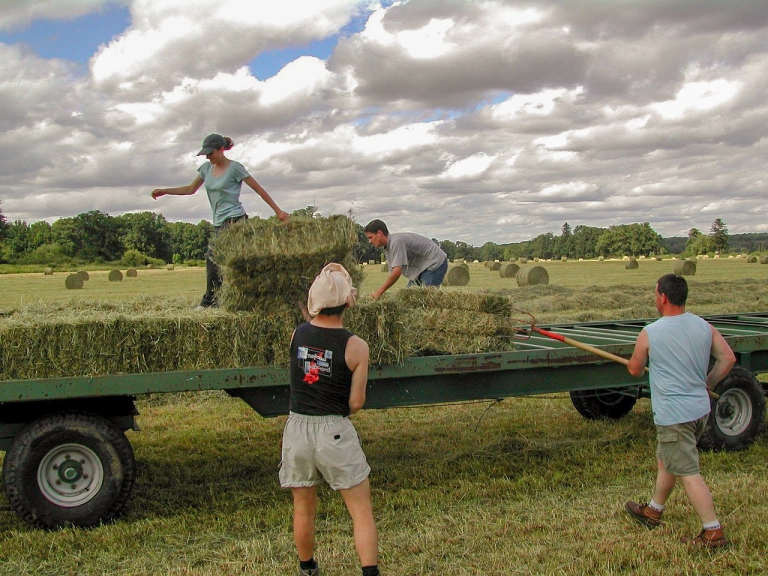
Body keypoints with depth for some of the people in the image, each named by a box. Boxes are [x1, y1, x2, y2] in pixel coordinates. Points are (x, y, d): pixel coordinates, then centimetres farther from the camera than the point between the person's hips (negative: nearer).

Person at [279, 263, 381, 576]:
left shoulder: (297, 334, -4)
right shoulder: (355, 346, -12)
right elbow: (356, 403, -6)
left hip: (297, 430, 4)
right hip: (335, 433, -4)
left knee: (303, 509, 19)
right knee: (361, 511, 6)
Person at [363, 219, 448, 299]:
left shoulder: (396, 242, -25)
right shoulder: (387, 248, 7)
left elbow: (397, 272, -32)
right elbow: (392, 272, 6)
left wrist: (379, 292, -27)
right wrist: (378, 291, -5)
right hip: (421, 268, 10)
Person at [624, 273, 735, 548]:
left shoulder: (649, 334, -13)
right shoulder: (704, 327, 2)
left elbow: (634, 370, 1)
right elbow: (728, 358, 3)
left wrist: (637, 362, 25)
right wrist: (707, 384, 15)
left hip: (673, 415, -8)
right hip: (700, 409, 8)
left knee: (688, 472, -3)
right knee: (666, 460, 23)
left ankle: (713, 532, -4)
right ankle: (653, 511, 38)